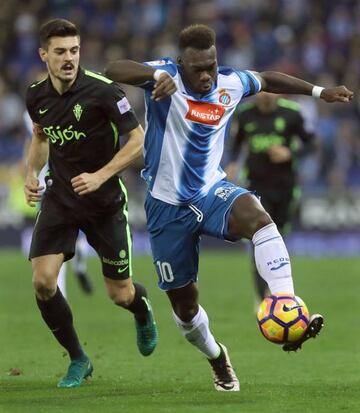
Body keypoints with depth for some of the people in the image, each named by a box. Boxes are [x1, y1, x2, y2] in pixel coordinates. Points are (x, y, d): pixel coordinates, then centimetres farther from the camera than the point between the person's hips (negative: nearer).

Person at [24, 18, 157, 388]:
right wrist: (32, 173, 3)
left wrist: (100, 176, -22)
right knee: (43, 282, -15)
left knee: (120, 295, 4)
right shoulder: (36, 96, -2)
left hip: (104, 201, -3)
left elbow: (138, 140, -14)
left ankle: (142, 309, 44)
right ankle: (78, 360, 5)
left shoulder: (102, 91, -18)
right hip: (58, 199, 3)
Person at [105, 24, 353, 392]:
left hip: (211, 192, 2)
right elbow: (113, 71, -35)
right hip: (168, 206, -2)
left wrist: (318, 91, 22)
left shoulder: (231, 83, -3)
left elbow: (266, 80, 20)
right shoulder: (167, 75, -17)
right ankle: (216, 358, 39)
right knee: (184, 304, 6)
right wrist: (157, 75, -54)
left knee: (256, 214, -34)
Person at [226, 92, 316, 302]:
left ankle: (270, 288, 41)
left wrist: (290, 154, -17)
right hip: (257, 186, -1)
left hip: (284, 186, 1)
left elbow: (310, 143, 0)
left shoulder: (291, 113, -7)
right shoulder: (245, 114, -2)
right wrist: (233, 163, -3)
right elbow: (237, 142, 15)